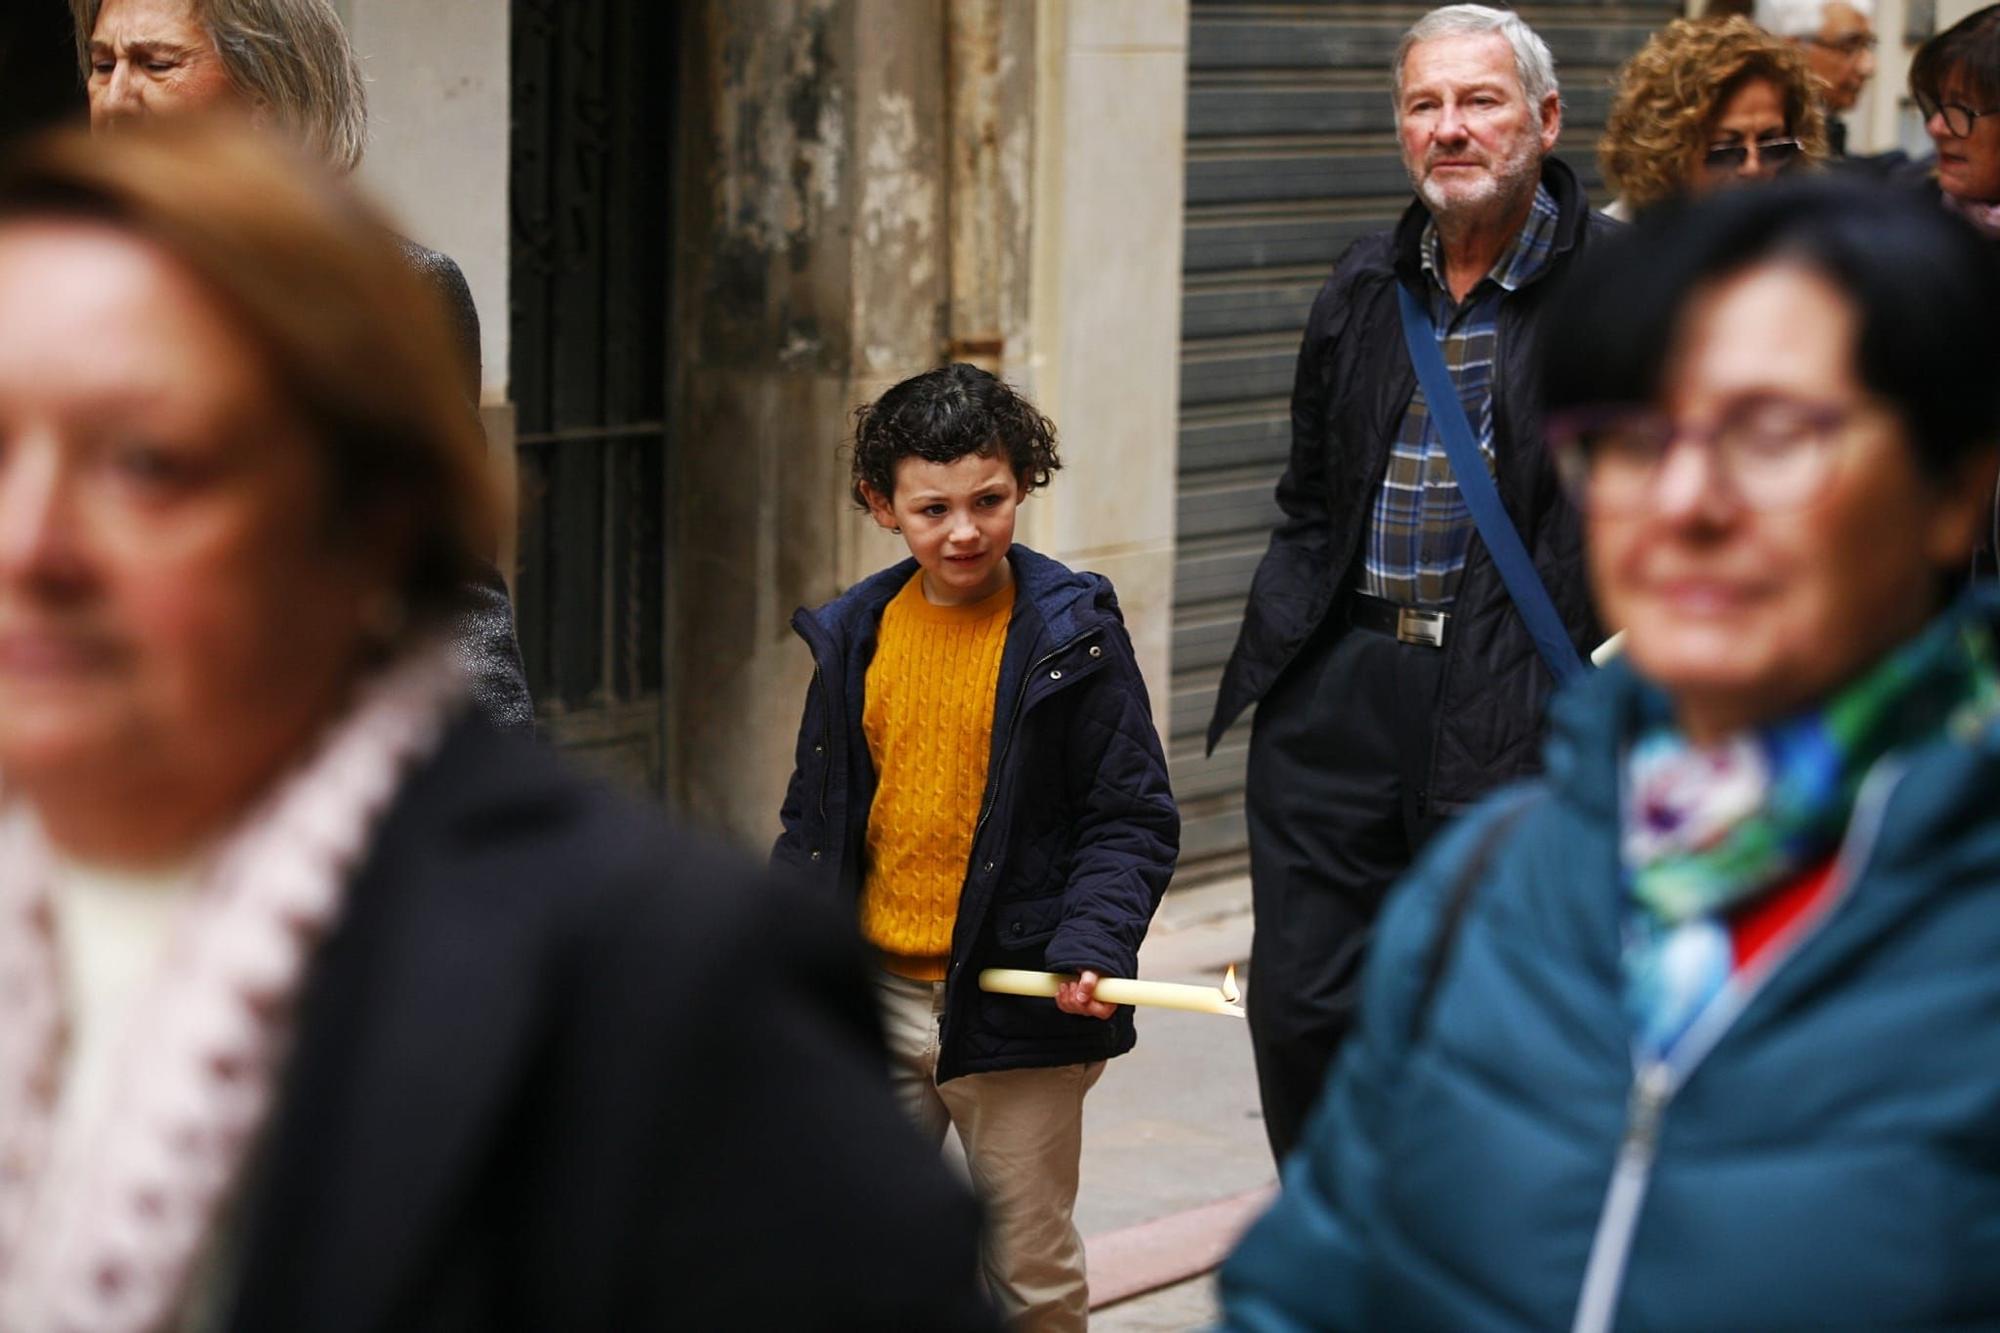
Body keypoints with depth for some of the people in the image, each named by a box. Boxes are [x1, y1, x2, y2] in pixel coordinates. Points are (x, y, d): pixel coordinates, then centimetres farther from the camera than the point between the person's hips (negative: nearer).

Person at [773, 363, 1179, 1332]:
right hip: (876, 996, 4)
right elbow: (817, 812, 14)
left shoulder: (1070, 635, -9)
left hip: (1013, 1002, -4)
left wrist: (1091, 945, -21)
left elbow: (1131, 818, -8)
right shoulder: (859, 634, 4)